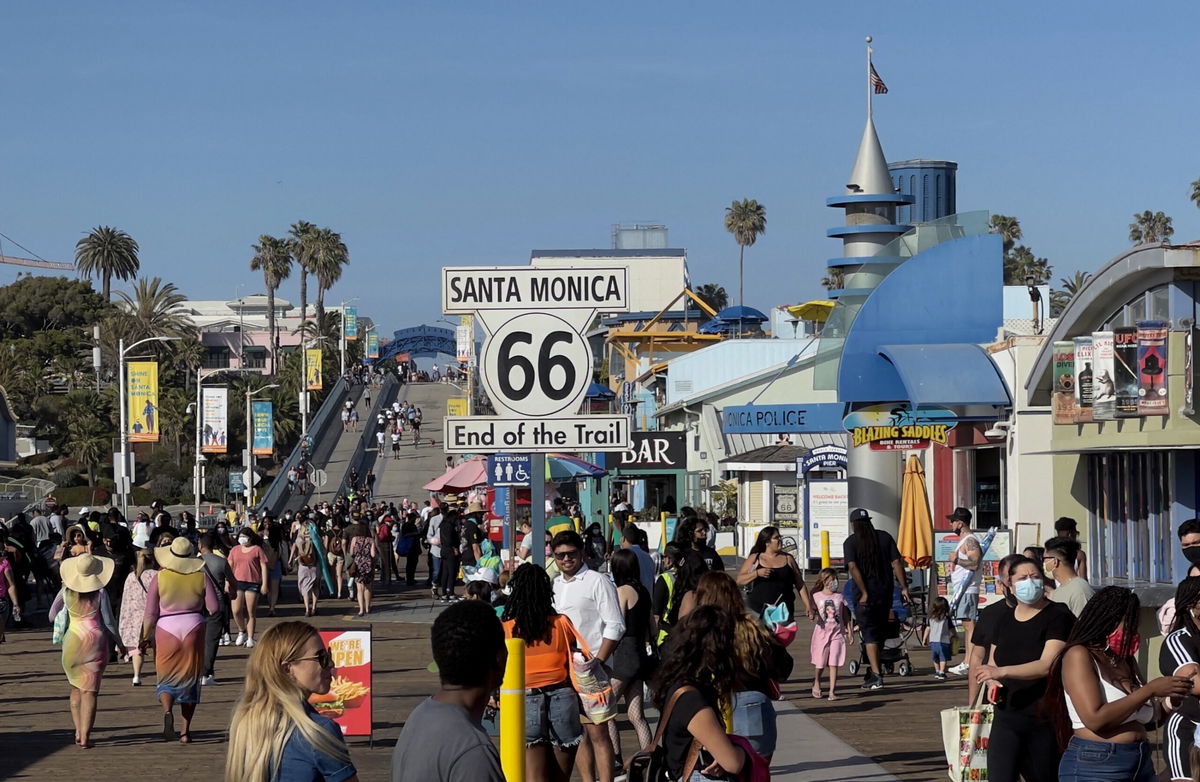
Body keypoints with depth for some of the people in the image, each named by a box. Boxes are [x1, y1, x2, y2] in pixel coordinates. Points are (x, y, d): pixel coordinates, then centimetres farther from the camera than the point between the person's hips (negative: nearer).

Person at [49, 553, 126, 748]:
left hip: (72, 642, 2)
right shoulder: (100, 593, -8)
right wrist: (120, 644, 8)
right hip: (96, 641, -2)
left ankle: (78, 732, 14)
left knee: (76, 688, 19)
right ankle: (85, 737, -8)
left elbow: (52, 617, 8)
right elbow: (109, 622, -6)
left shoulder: (66, 592, -3)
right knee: (89, 691, -2)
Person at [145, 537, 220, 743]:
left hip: (166, 628, -1)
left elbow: (151, 613, -2)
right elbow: (214, 608, -2)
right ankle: (186, 730, 11)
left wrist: (145, 637, 8)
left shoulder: (161, 577, -3)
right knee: (190, 678, 11)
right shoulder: (201, 577, 0)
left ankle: (167, 711, -24)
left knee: (167, 677, 7)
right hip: (193, 627, 1)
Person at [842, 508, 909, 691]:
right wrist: (904, 587, -1)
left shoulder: (850, 542, -5)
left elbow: (853, 567, -17)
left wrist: (864, 592, -18)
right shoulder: (885, 537, 6)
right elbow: (896, 563, -1)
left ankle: (876, 676, -12)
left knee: (869, 635, -2)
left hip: (864, 595, -4)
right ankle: (875, 670, 26)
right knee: (880, 633, 17)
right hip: (885, 592, 4)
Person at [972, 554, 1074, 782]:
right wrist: (992, 682, -1)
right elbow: (993, 666, 23)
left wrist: (1001, 672, -29)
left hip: (1045, 722, -5)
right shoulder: (1004, 621, 13)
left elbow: (1047, 665, -20)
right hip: (1007, 718, 5)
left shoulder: (1057, 617, -7)